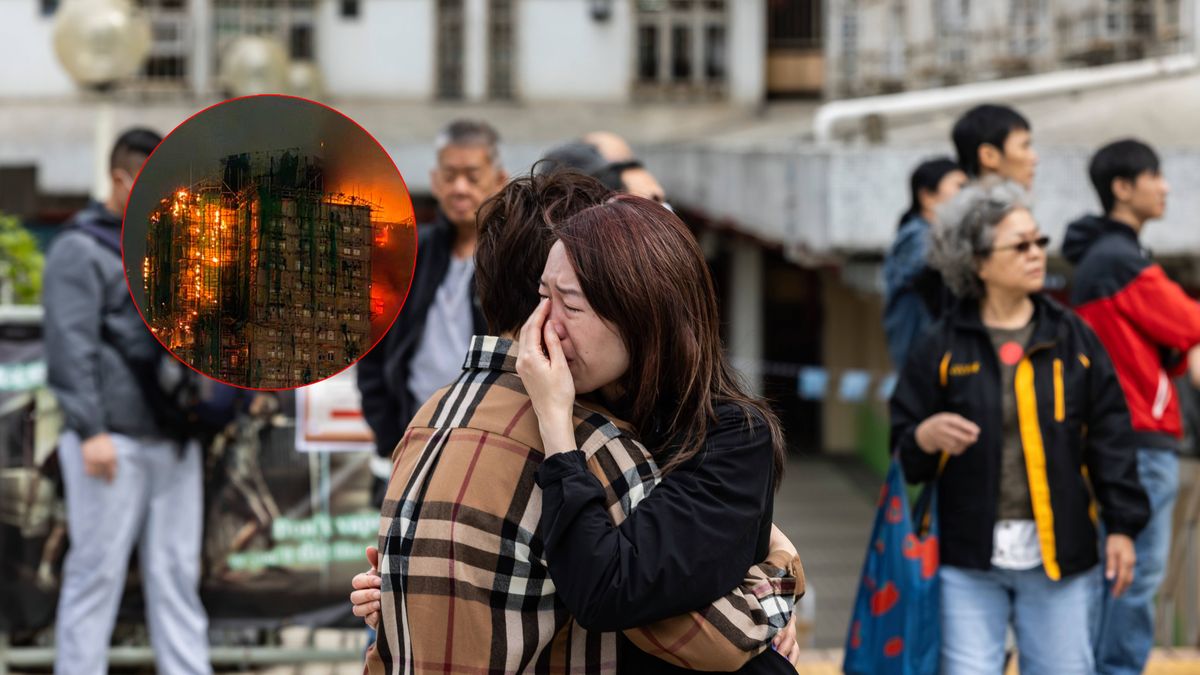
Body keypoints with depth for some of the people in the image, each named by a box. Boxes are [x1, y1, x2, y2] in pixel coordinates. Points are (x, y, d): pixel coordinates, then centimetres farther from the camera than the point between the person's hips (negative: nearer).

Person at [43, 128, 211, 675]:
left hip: (173, 440, 7)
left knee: (176, 573, 7)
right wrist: (90, 430, -20)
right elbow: (71, 345, -13)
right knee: (97, 571, -3)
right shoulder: (81, 250, -5)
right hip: (114, 441, -7)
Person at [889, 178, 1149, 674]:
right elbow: (902, 444, 3)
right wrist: (926, 437, -20)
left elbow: (1109, 435, 7)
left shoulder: (1072, 337, 5)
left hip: (1058, 555, 2)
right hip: (969, 558, -1)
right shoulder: (942, 347, 0)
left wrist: (1122, 525, 2)